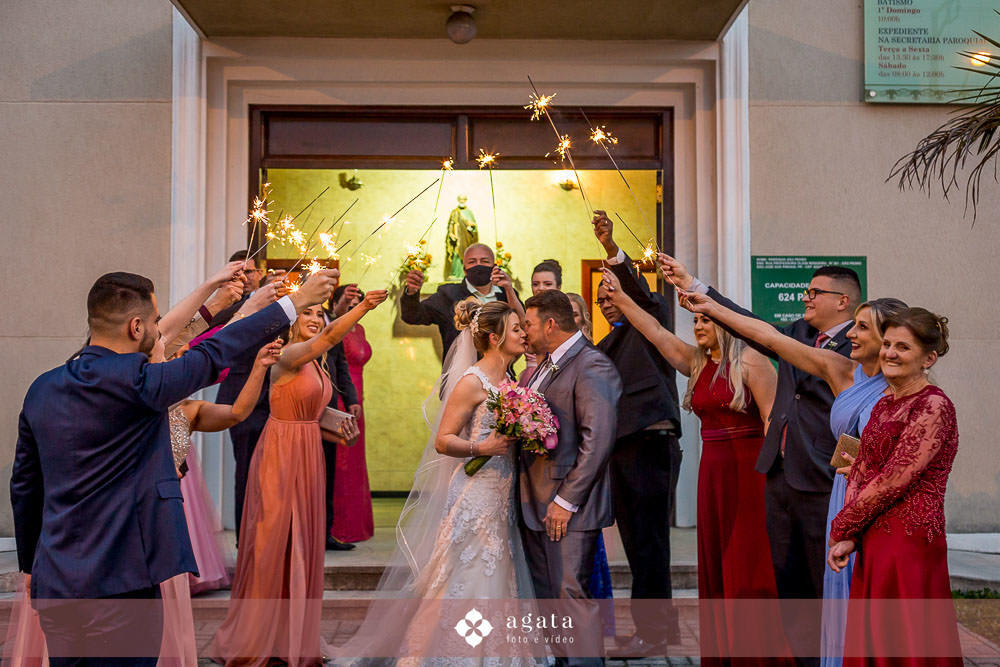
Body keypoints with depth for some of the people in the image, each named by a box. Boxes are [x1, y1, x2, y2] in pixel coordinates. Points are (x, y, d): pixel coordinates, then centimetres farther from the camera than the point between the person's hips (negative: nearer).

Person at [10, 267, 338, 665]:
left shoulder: (41, 389, 4)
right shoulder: (134, 381, -18)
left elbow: (23, 486, 13)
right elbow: (213, 354, -10)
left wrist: (30, 565, 25)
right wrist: (296, 301, -2)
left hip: (53, 584, 7)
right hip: (118, 586, -7)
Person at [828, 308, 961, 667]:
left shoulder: (933, 406, -12)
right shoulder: (884, 405, 14)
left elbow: (894, 479, -16)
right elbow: (860, 473, 11)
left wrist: (841, 528, -8)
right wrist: (849, 536, -2)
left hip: (910, 543, -8)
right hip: (873, 542, 8)